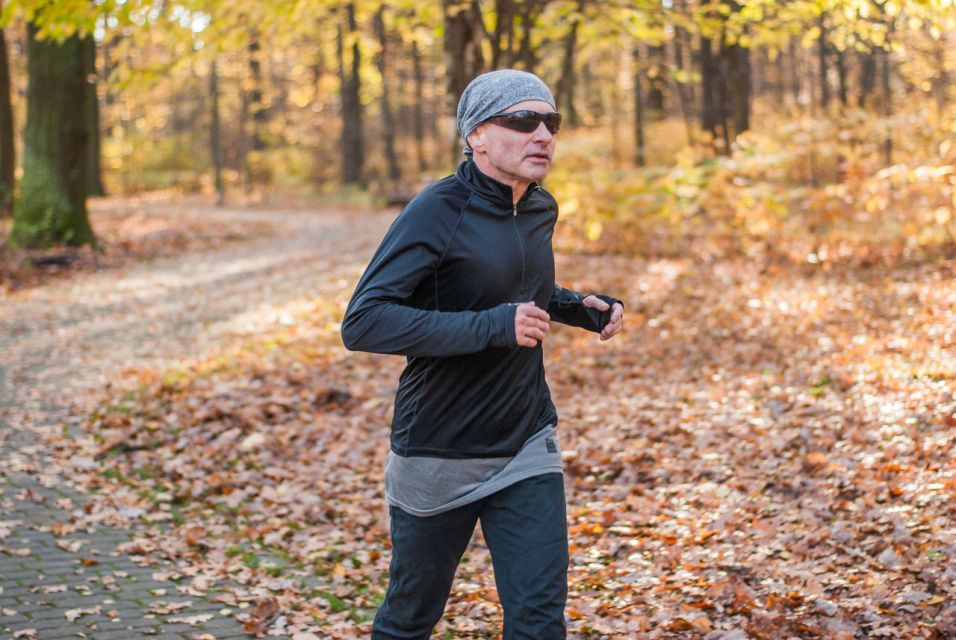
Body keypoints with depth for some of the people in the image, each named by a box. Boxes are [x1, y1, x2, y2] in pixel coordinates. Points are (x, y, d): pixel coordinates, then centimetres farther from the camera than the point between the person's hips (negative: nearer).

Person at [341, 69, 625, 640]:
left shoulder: (541, 211, 3)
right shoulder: (438, 212, -19)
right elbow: (363, 323, -27)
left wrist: (579, 307, 3)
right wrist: (492, 326, -30)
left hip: (528, 449, 5)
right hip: (439, 458, -5)